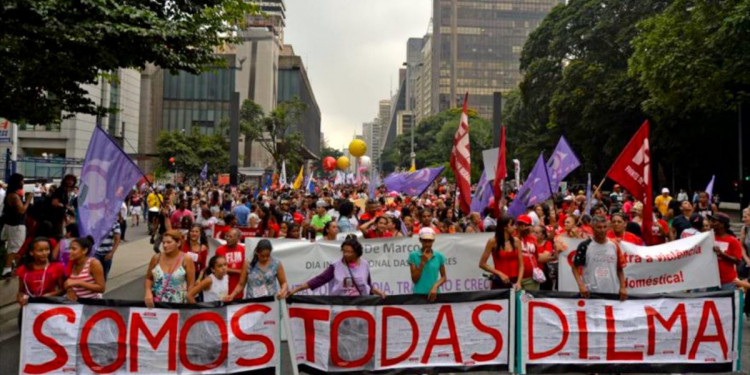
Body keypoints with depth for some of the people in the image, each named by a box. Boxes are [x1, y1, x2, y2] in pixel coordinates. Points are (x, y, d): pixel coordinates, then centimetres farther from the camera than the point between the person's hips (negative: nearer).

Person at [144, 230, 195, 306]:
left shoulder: (186, 260, -5)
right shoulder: (156, 258, 2)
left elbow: (191, 284, -2)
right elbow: (149, 278, 14)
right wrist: (148, 292, -3)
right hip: (156, 303, 2)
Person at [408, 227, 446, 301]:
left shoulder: (439, 256, 4)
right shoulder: (413, 255, -1)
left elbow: (443, 277, 11)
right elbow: (414, 279, -3)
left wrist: (435, 287, -7)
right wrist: (422, 262, -12)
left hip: (434, 294, 2)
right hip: (418, 294, -2)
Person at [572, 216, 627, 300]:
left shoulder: (614, 246, 5)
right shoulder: (584, 246, -5)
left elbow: (620, 269, 11)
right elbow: (575, 267, -1)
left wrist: (623, 287, 1)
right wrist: (581, 285, -13)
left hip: (612, 292, 3)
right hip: (590, 293, -3)